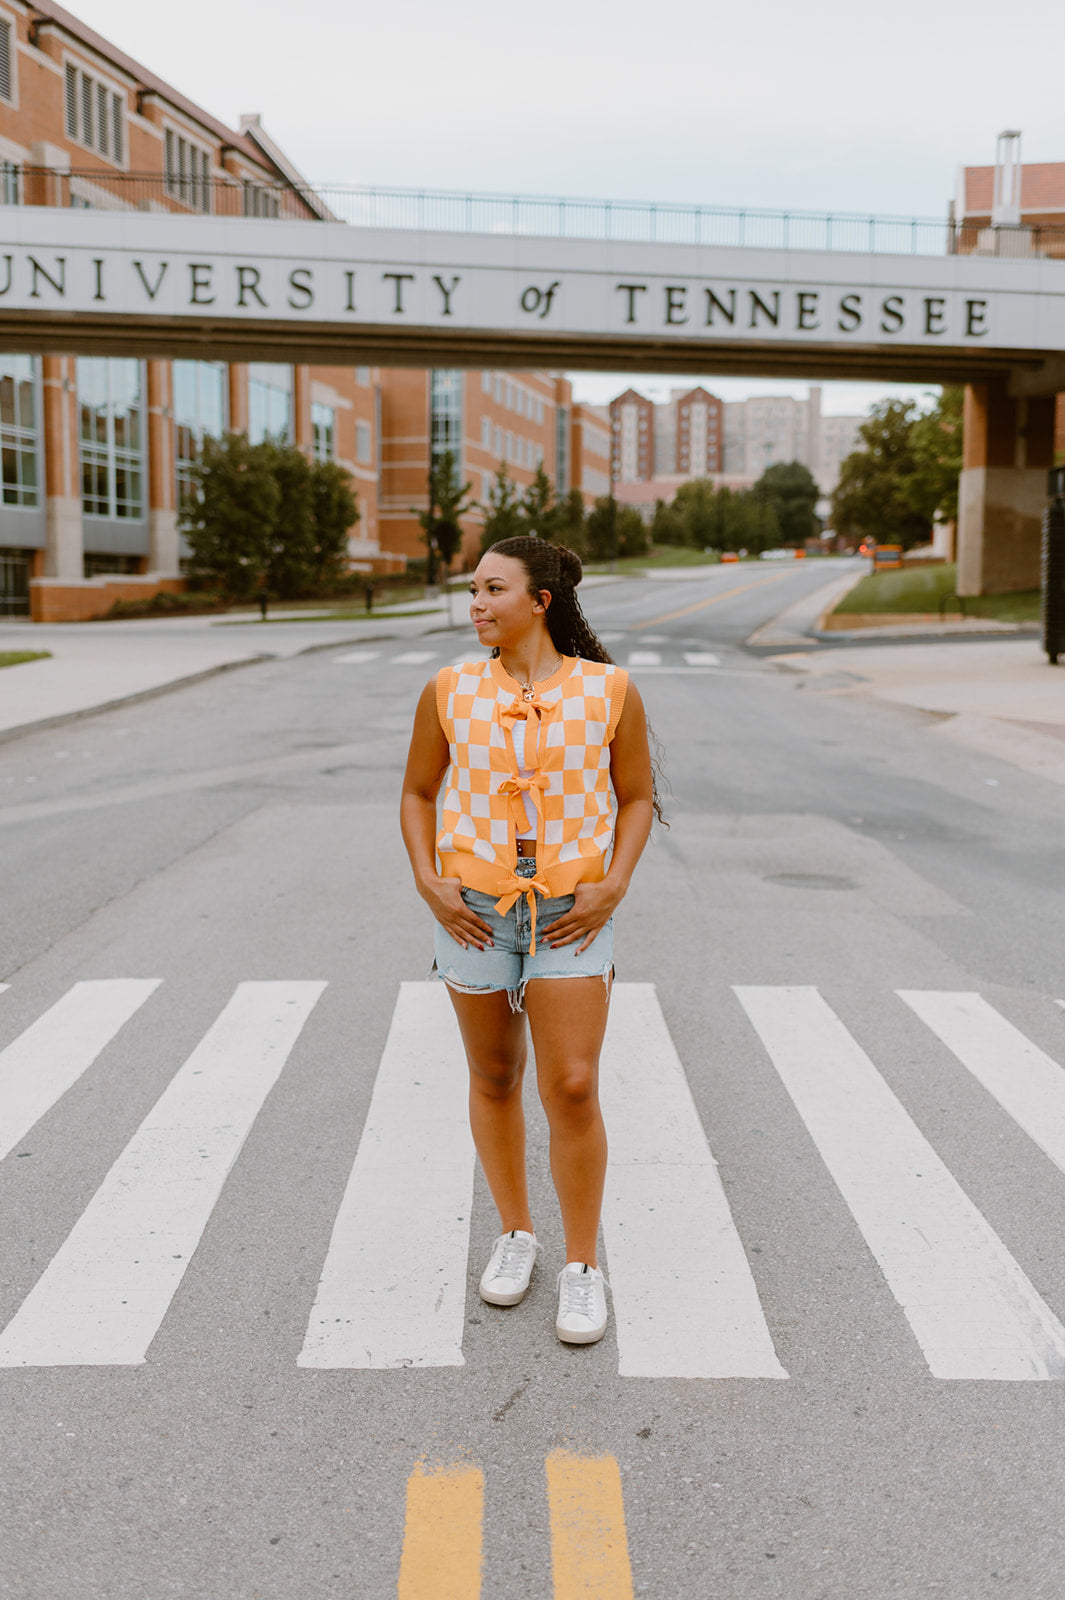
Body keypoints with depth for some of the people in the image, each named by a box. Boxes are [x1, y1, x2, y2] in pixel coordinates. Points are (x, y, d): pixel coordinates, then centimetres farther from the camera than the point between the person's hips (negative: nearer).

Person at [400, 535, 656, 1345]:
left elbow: (637, 796, 5)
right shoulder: (450, 692, -2)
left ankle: (584, 1265, 12)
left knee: (572, 1089, -6)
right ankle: (516, 1233, 33)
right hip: (476, 910, 2)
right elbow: (418, 794, 9)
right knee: (495, 1078, 13)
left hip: (571, 915, -2)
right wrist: (430, 884, -5)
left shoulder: (609, 691, -5)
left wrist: (613, 888, -8)